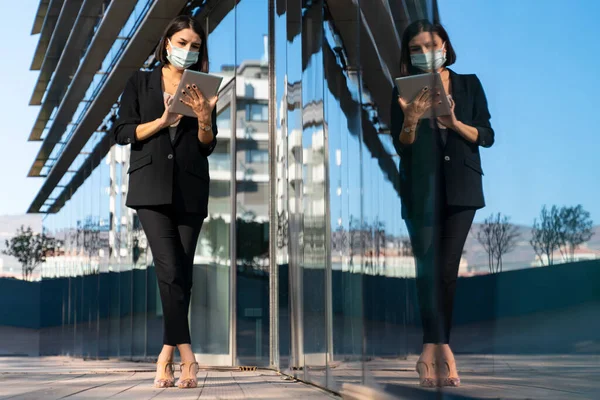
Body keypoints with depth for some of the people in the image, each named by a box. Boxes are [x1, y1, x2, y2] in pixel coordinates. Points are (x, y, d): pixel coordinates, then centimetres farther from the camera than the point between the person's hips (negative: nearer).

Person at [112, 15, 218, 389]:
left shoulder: (202, 89, 13)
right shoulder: (140, 82, 11)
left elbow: (208, 146, 8)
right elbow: (123, 133, 3)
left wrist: (204, 117, -11)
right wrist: (163, 120, -10)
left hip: (191, 190, 2)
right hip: (152, 186, -2)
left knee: (183, 273, 0)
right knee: (170, 269, -15)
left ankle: (167, 354, 10)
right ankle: (187, 356, -14)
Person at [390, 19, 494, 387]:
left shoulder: (469, 85, 7)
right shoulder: (405, 91, 5)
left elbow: (487, 137, 2)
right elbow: (401, 147, 0)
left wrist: (454, 122, -15)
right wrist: (411, 120, -20)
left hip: (462, 187, 0)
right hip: (421, 190, 0)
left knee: (447, 268, -2)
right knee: (428, 269, -7)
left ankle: (432, 349, 6)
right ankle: (442, 348, -6)